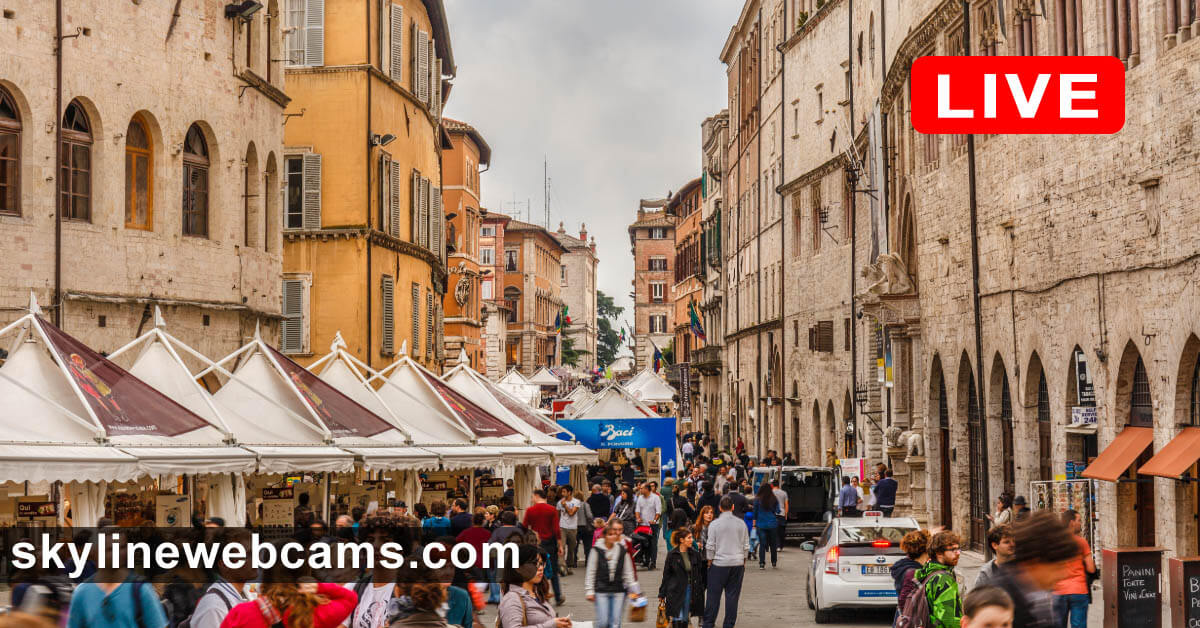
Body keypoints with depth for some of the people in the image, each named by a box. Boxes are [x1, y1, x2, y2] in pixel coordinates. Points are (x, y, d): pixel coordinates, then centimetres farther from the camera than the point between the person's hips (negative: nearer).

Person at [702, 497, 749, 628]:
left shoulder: (714, 524, -6)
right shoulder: (741, 523, 1)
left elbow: (710, 547, -4)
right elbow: (746, 545, 6)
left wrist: (709, 562, 7)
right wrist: (743, 561, 17)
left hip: (719, 563, -2)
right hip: (737, 563, 2)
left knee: (714, 594, 4)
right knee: (732, 595, 6)